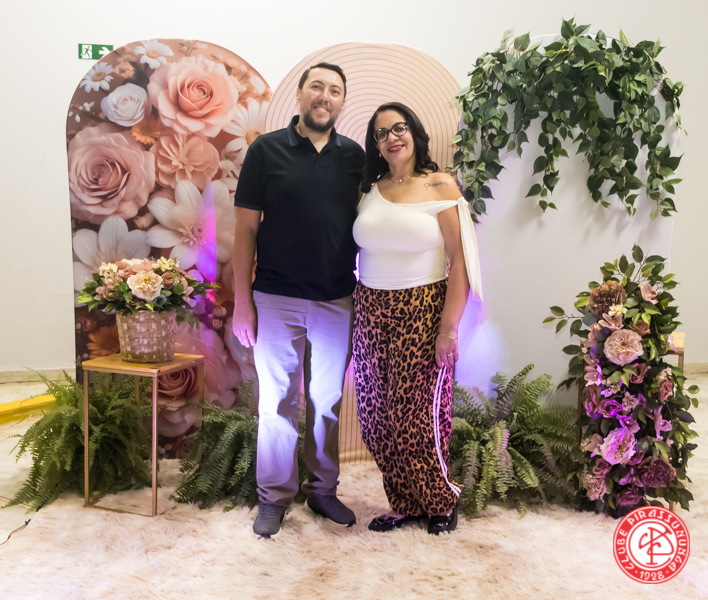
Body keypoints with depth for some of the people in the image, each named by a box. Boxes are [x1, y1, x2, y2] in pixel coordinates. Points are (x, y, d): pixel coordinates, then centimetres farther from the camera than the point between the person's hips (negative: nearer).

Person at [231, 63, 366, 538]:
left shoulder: (355, 156, 5)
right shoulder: (266, 150, -2)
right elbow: (246, 228, -2)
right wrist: (242, 299, -6)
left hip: (338, 301, 3)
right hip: (277, 299, -2)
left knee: (328, 401, 13)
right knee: (278, 402, 8)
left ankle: (323, 488, 30)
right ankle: (275, 497, 23)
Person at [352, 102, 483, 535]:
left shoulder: (440, 186, -2)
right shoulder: (370, 190, 10)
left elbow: (460, 262, -8)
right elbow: (362, 254, 12)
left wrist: (449, 327, -14)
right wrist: (358, 315, 4)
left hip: (421, 312, -4)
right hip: (372, 311, 4)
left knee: (416, 414, 0)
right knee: (378, 415, 6)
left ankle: (441, 501, 26)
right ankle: (405, 504, 26)